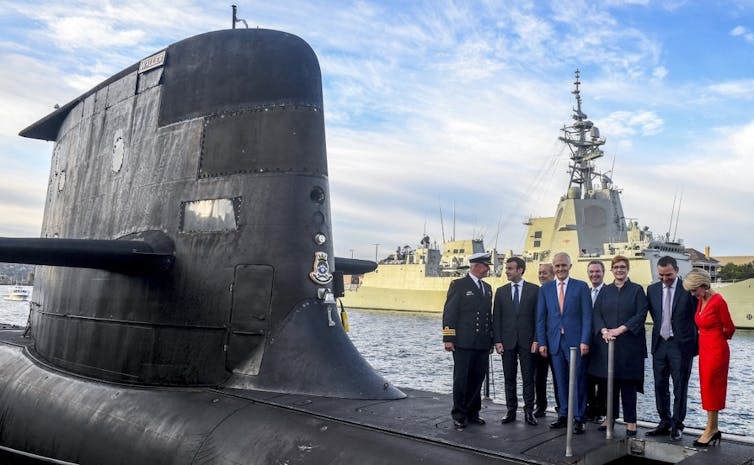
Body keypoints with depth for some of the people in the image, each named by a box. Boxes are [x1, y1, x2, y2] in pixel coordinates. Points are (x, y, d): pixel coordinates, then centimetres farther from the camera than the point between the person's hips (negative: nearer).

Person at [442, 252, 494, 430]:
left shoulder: (487, 288, 16)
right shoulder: (458, 285, -4)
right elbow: (449, 313, -8)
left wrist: (491, 338, 15)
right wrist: (448, 338, -13)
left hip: (483, 343, 6)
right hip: (463, 342, -6)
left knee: (477, 379, 11)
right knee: (461, 379, 1)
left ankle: (472, 413, 23)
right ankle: (459, 416, 11)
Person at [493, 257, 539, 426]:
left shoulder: (534, 290, 1)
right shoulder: (501, 291, 7)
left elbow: (538, 316, -1)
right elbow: (496, 318, 5)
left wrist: (536, 340, -8)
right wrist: (498, 340, -2)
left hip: (527, 341, -2)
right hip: (507, 341, 2)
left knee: (528, 378, 3)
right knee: (509, 378, 8)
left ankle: (529, 412, 11)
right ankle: (511, 411, 17)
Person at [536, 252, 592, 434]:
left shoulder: (581, 287, 2)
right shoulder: (545, 289, 9)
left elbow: (587, 316, -2)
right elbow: (541, 318, 9)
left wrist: (585, 341, -10)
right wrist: (542, 342, 2)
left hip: (575, 340, -3)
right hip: (555, 341, 3)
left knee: (578, 380, 0)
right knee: (561, 380, 9)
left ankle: (578, 419, 9)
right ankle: (564, 415, 18)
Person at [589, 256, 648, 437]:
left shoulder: (637, 290, 2)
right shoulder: (605, 291, 11)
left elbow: (641, 314, -6)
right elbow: (596, 313, 5)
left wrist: (621, 329, -15)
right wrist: (603, 330, -12)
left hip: (629, 343, -3)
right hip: (606, 342, 3)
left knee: (627, 382, 0)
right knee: (609, 381, 7)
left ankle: (630, 421, 9)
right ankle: (611, 417, 17)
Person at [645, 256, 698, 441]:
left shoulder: (688, 289, -8)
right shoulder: (652, 289, 5)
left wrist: (695, 344, -3)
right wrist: (661, 330, 8)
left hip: (681, 345, -4)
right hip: (660, 343, 5)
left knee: (680, 388, 4)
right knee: (660, 386, 11)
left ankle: (677, 426, 15)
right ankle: (664, 422, 23)